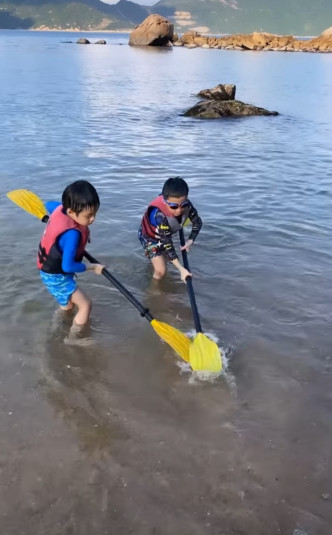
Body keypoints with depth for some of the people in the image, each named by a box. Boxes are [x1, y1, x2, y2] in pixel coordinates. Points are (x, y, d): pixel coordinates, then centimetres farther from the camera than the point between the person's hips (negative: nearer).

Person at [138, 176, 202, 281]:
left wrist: (190, 241, -21)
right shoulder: (159, 215, -46)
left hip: (167, 235, 5)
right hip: (150, 237, -5)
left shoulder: (186, 205, -31)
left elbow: (198, 222, -10)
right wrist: (181, 269, -44)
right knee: (161, 271, -13)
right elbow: (167, 244, -40)